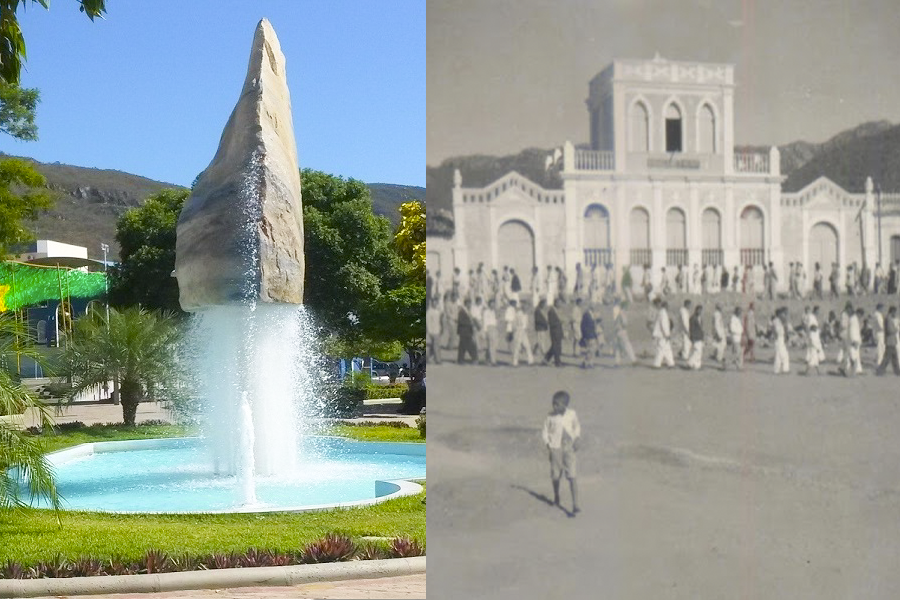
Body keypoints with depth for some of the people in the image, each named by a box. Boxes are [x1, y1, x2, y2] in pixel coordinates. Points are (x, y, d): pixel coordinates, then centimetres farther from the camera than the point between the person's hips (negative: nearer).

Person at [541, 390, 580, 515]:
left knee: (572, 477, -11)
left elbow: (577, 427, 15)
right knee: (555, 476, 10)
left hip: (569, 448, -1)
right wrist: (547, 445, -10)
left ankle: (575, 505, -15)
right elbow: (545, 432, 4)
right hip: (555, 448, 1)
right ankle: (556, 497, 38)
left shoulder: (572, 414, -3)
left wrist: (576, 439, 1)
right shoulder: (550, 416, -6)